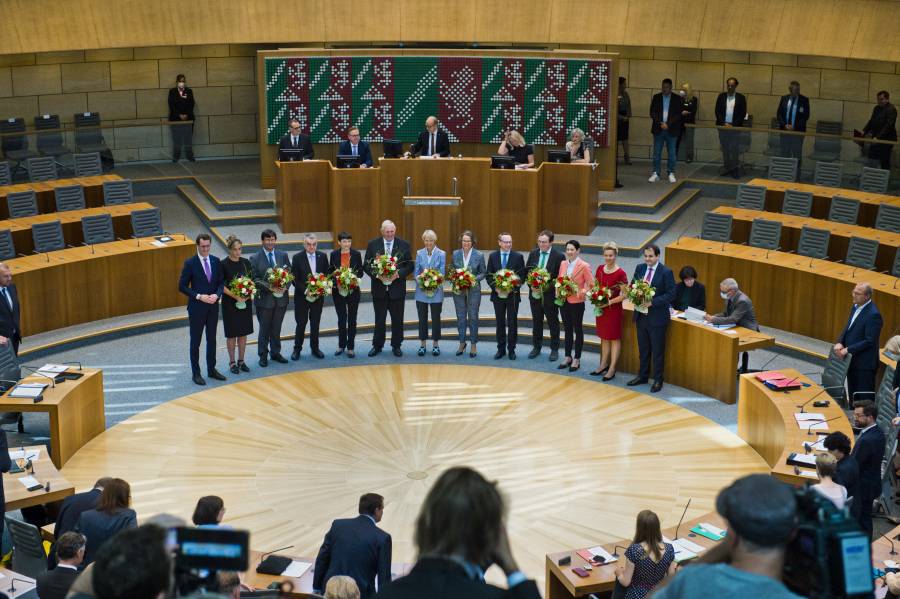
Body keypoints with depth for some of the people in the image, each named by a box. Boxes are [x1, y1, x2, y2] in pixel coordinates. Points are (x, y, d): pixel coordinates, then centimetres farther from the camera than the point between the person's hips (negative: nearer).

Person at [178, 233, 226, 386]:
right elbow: (182, 286, -9)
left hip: (213, 307, 4)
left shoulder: (216, 261, 3)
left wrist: (216, 294, -12)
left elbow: (221, 282, 7)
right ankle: (195, 373, 14)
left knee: (212, 339, 14)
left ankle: (212, 369, 26)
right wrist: (199, 296, -18)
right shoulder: (190, 263, -10)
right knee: (195, 341, 5)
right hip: (197, 308, -4)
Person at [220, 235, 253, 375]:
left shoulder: (246, 262, 2)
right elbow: (221, 285, -10)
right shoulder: (223, 264, -10)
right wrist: (235, 296, -19)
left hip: (246, 301, 4)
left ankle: (241, 361, 20)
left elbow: (251, 281, 9)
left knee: (243, 332, 9)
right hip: (230, 303, -4)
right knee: (232, 334, 4)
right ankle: (232, 362, 15)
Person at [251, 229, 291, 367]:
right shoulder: (255, 259, -5)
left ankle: (275, 352, 26)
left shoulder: (283, 255, 6)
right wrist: (269, 287, -21)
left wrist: (285, 286, -13)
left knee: (277, 328, 13)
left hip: (281, 298, 3)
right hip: (264, 299, -3)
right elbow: (255, 279, -9)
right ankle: (263, 355, 17)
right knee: (264, 329, 6)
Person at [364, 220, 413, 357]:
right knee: (379, 319, 8)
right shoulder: (373, 245, 1)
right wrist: (376, 274, -17)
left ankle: (396, 346, 19)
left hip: (397, 289, 0)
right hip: (379, 288, 0)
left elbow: (410, 266, 0)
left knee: (397, 319, 7)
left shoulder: (403, 245, 0)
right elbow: (366, 265, 1)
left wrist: (398, 274, -17)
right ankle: (377, 346, 19)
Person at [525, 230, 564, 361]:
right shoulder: (533, 253, 2)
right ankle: (536, 347, 28)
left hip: (550, 295, -4)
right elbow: (526, 271, 8)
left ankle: (554, 349, 21)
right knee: (536, 322, 16)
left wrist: (549, 286, -22)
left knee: (553, 323, 9)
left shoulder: (559, 256, -12)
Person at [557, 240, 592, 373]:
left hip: (577, 302, -5)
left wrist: (582, 292, -24)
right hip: (564, 301, 5)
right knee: (568, 329, 16)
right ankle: (568, 357, 26)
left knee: (578, 330, 7)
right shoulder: (563, 264, 5)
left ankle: (577, 359, 16)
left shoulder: (584, 266, -11)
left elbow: (591, 284, -10)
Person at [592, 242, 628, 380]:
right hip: (600, 308, 6)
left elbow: (624, 295, -15)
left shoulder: (620, 273, -16)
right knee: (604, 337, 16)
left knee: (614, 338, 4)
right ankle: (604, 365, 27)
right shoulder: (600, 269, 2)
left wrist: (610, 302, -21)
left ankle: (612, 369, 10)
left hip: (614, 309, -6)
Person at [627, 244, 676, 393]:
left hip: (657, 317, -5)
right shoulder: (640, 268, 5)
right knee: (643, 348, 17)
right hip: (641, 315, 6)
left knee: (657, 350, 5)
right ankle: (643, 376, 30)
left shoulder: (666, 272, -12)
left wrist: (652, 302, -22)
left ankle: (658, 380, 15)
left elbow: (670, 294, -14)